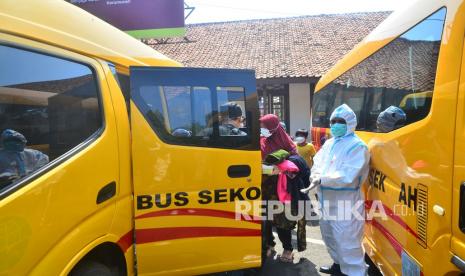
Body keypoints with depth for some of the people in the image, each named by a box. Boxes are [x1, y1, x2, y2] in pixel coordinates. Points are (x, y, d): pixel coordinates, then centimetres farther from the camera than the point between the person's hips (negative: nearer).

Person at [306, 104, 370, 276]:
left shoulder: (357, 146, -12)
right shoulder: (329, 143, 13)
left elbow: (347, 176, -22)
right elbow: (317, 163, 9)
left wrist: (322, 180, -24)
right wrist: (316, 176, -12)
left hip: (346, 201, -9)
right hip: (326, 198, 9)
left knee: (346, 239, -5)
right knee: (329, 235, 23)